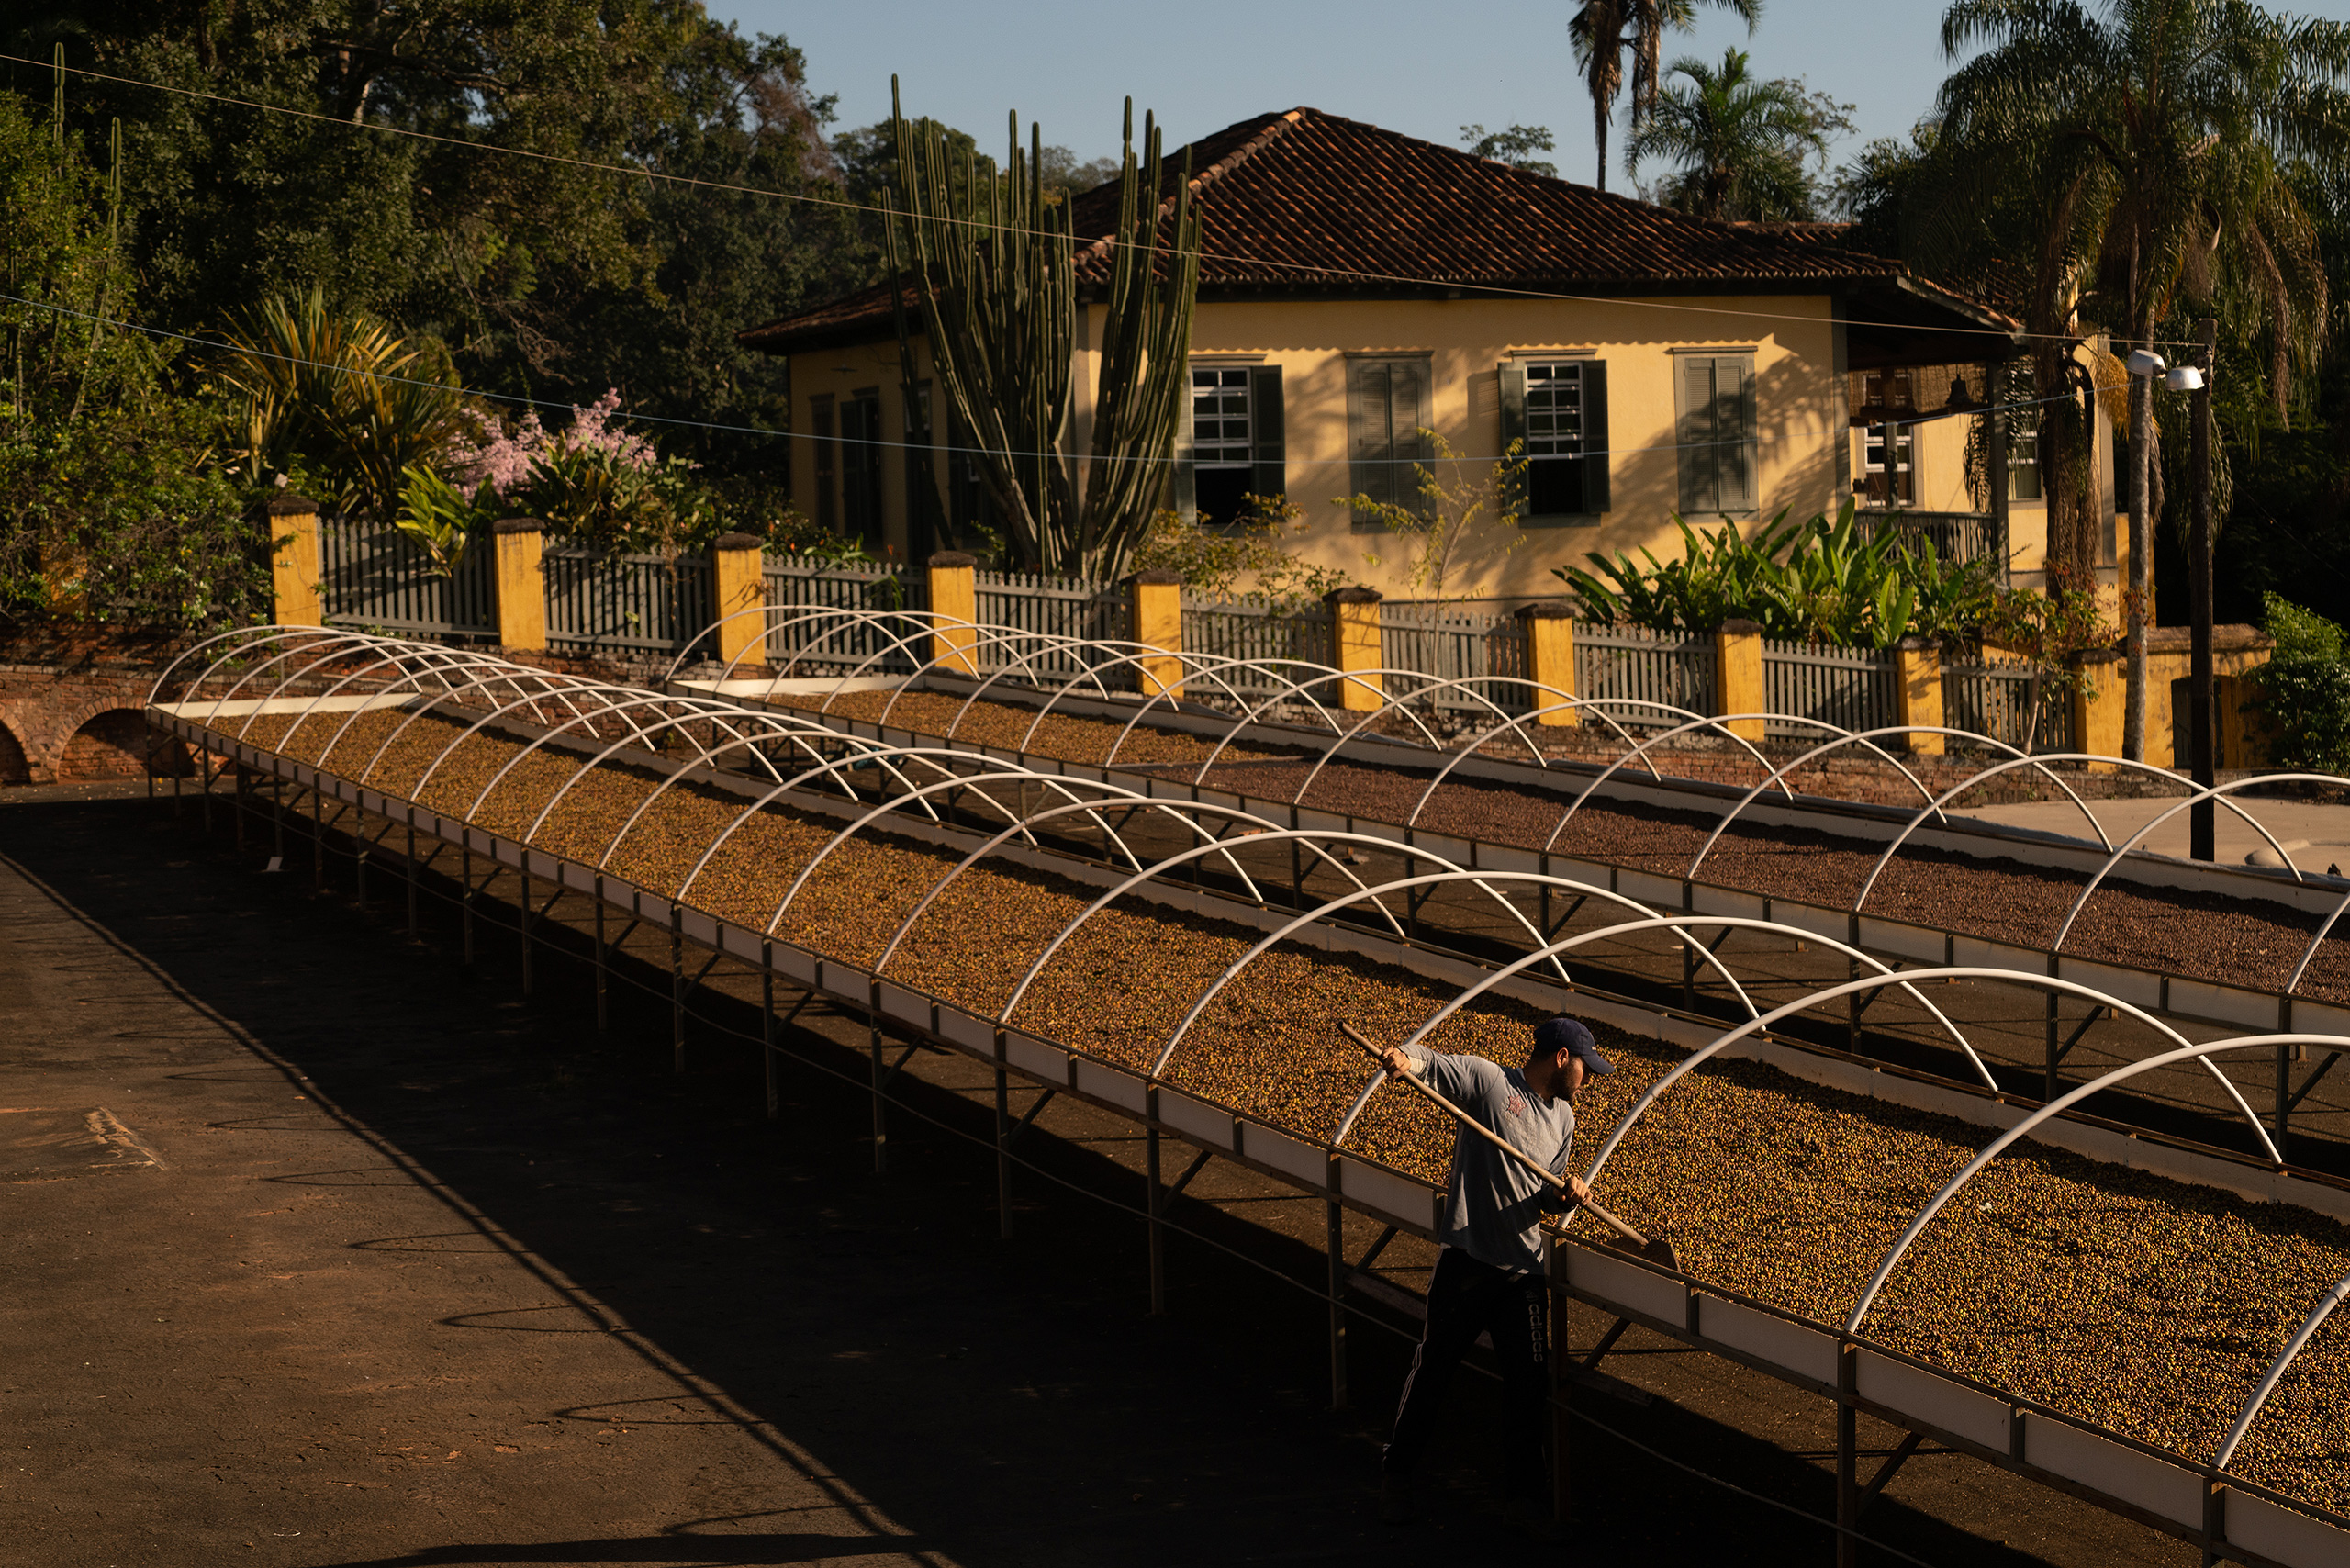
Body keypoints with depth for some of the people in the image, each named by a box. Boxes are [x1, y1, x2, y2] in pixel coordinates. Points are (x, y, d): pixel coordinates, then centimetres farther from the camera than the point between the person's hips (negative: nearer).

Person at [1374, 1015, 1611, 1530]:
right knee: (1433, 1370, 5)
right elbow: (1430, 1064, -18)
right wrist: (1405, 1058, -41)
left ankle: (1521, 1491, 22)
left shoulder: (1562, 1119, 14)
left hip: (1524, 1270, 6)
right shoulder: (1485, 1080, -7)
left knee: (1530, 1383, 8)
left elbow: (1546, 1197, 18)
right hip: (1466, 1261, -6)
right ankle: (1396, 1473, 21)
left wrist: (1566, 1196, -5)